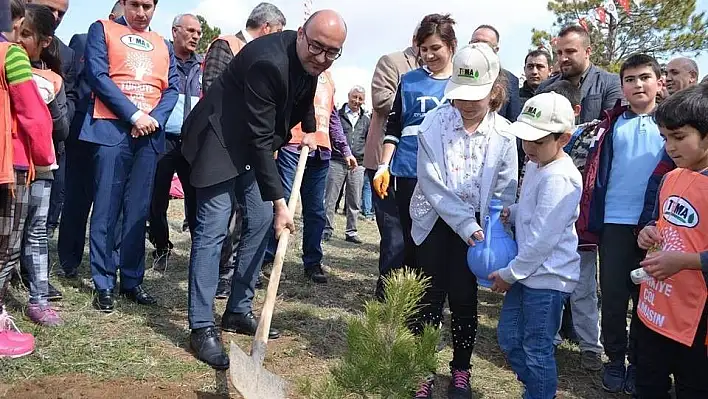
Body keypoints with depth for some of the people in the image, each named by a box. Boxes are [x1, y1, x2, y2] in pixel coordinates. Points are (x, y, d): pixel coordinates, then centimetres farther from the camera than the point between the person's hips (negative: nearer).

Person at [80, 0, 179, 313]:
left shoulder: (163, 45, 19)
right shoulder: (102, 29, 7)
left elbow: (172, 88, 10)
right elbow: (97, 75, -6)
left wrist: (154, 118, -9)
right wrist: (134, 114, -14)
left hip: (149, 133, 4)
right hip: (111, 129, -3)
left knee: (138, 212, 6)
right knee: (106, 211, -2)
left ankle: (132, 280, 14)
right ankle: (104, 284, 6)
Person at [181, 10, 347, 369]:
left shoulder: (310, 60, -5)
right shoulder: (268, 62, -31)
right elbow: (260, 138, -30)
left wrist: (309, 129, 20)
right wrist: (279, 201, -29)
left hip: (255, 143, 9)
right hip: (221, 139, -8)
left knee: (260, 222, 5)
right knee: (212, 229, -11)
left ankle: (238, 311, 16)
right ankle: (202, 327, -5)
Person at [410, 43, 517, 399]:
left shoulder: (503, 134, -8)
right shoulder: (434, 123, -13)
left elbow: (505, 193, -2)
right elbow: (432, 185, -16)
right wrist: (465, 226, -20)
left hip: (476, 225, 1)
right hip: (436, 221, -1)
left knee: (465, 299, 6)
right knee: (430, 296, 2)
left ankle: (461, 370, 24)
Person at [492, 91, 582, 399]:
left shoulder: (560, 178, -23)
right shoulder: (535, 164, 8)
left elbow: (542, 239, -23)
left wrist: (509, 274, -14)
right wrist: (510, 212, 1)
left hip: (547, 276, -10)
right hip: (527, 270, 10)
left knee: (536, 350, 4)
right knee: (508, 338, 18)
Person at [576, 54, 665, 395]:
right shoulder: (613, 124, 5)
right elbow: (597, 173, 3)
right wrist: (592, 220, -4)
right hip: (615, 221, 0)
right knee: (613, 293, 6)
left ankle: (638, 360, 25)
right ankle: (615, 358, 23)